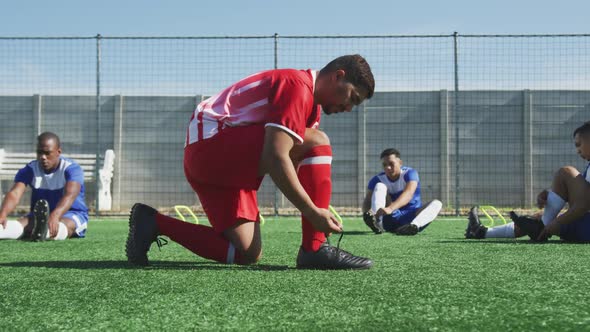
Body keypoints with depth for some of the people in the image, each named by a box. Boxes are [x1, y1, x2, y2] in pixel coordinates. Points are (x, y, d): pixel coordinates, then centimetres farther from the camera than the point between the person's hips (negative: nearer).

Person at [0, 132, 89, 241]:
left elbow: (70, 195, -34)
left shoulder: (71, 168, -14)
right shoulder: (29, 170, -4)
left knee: (66, 224, -39)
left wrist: (55, 216, -56)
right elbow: (14, 193, -21)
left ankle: (42, 231, -75)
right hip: (38, 216, 3)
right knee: (24, 222, -30)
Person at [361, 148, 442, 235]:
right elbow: (367, 200, -14)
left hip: (412, 217, -1)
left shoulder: (409, 173, -13)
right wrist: (366, 212, -41)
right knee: (379, 186, -15)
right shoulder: (378, 179, -4)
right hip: (389, 220, 1)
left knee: (436, 204, -25)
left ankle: (414, 225, -57)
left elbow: (408, 193, -33)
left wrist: (390, 208, -52)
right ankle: (377, 224, -39)